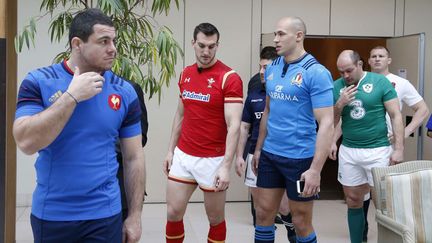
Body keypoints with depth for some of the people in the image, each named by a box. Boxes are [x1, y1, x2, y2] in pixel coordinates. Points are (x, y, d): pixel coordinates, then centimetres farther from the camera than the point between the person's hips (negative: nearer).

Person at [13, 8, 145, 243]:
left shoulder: (124, 92, -2)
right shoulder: (38, 82, -6)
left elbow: (134, 158, 2)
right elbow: (26, 142, -18)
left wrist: (135, 215, 1)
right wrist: (72, 96, -20)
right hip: (50, 215, 0)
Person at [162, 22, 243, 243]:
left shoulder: (229, 78, -13)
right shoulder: (185, 74, 7)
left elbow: (234, 126, -18)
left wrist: (226, 166, -25)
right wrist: (171, 150, 12)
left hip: (212, 159, -5)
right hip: (183, 155, 5)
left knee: (216, 218, 9)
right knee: (173, 213, 8)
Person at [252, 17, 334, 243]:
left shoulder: (316, 73, -14)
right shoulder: (272, 68, 7)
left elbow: (326, 124, -17)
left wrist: (315, 169, -23)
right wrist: (258, 148, 17)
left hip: (299, 158, -6)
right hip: (269, 155, 6)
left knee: (301, 222, 7)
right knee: (263, 213, 13)